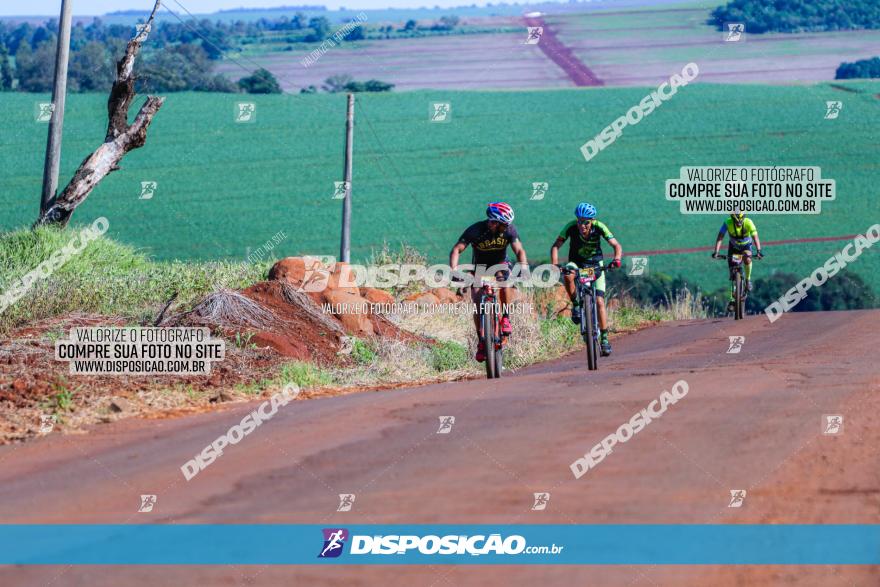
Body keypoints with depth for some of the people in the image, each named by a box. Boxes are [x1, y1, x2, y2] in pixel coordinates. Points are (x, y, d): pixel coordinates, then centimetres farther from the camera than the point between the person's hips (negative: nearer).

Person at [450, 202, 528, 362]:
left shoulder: (509, 229, -20)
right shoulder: (475, 230, -26)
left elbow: (519, 250, -23)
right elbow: (457, 250, -28)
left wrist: (523, 266, -43)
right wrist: (454, 269, -45)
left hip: (500, 264, 0)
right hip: (480, 265, 0)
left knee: (505, 281, -35)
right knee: (477, 303, -15)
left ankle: (505, 317, -16)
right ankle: (481, 342, -3)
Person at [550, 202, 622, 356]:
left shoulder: (599, 227, -23)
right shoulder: (571, 227, -24)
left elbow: (616, 245, -26)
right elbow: (556, 245, -27)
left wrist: (617, 259, -46)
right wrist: (554, 264, -44)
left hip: (595, 263, 0)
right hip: (576, 262, 0)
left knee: (599, 301, -11)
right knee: (568, 276, -37)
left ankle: (604, 339, -3)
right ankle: (575, 305, -13)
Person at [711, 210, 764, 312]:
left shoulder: (748, 223, -29)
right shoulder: (727, 223, -27)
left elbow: (755, 237, -36)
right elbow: (720, 238, -31)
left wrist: (758, 250, -52)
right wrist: (716, 252, -45)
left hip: (746, 246, -1)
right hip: (733, 247, 1)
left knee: (747, 259, -35)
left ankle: (748, 280, -9)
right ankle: (732, 299, 3)